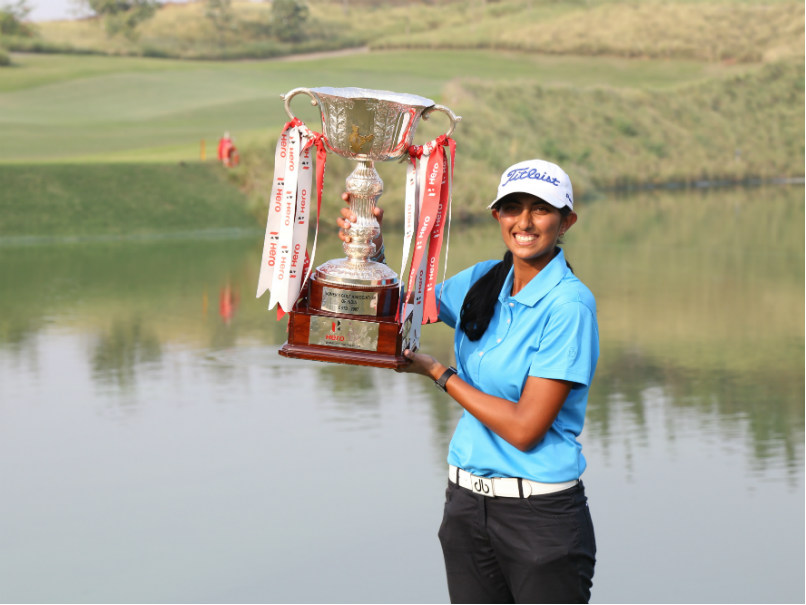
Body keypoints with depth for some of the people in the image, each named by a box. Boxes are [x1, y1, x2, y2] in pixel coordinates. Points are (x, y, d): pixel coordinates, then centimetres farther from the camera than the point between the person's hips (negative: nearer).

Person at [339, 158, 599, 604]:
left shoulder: (569, 304, -15)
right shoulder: (482, 282, 6)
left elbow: (524, 428, -19)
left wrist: (438, 373, -11)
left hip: (539, 514, -6)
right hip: (467, 503, 6)